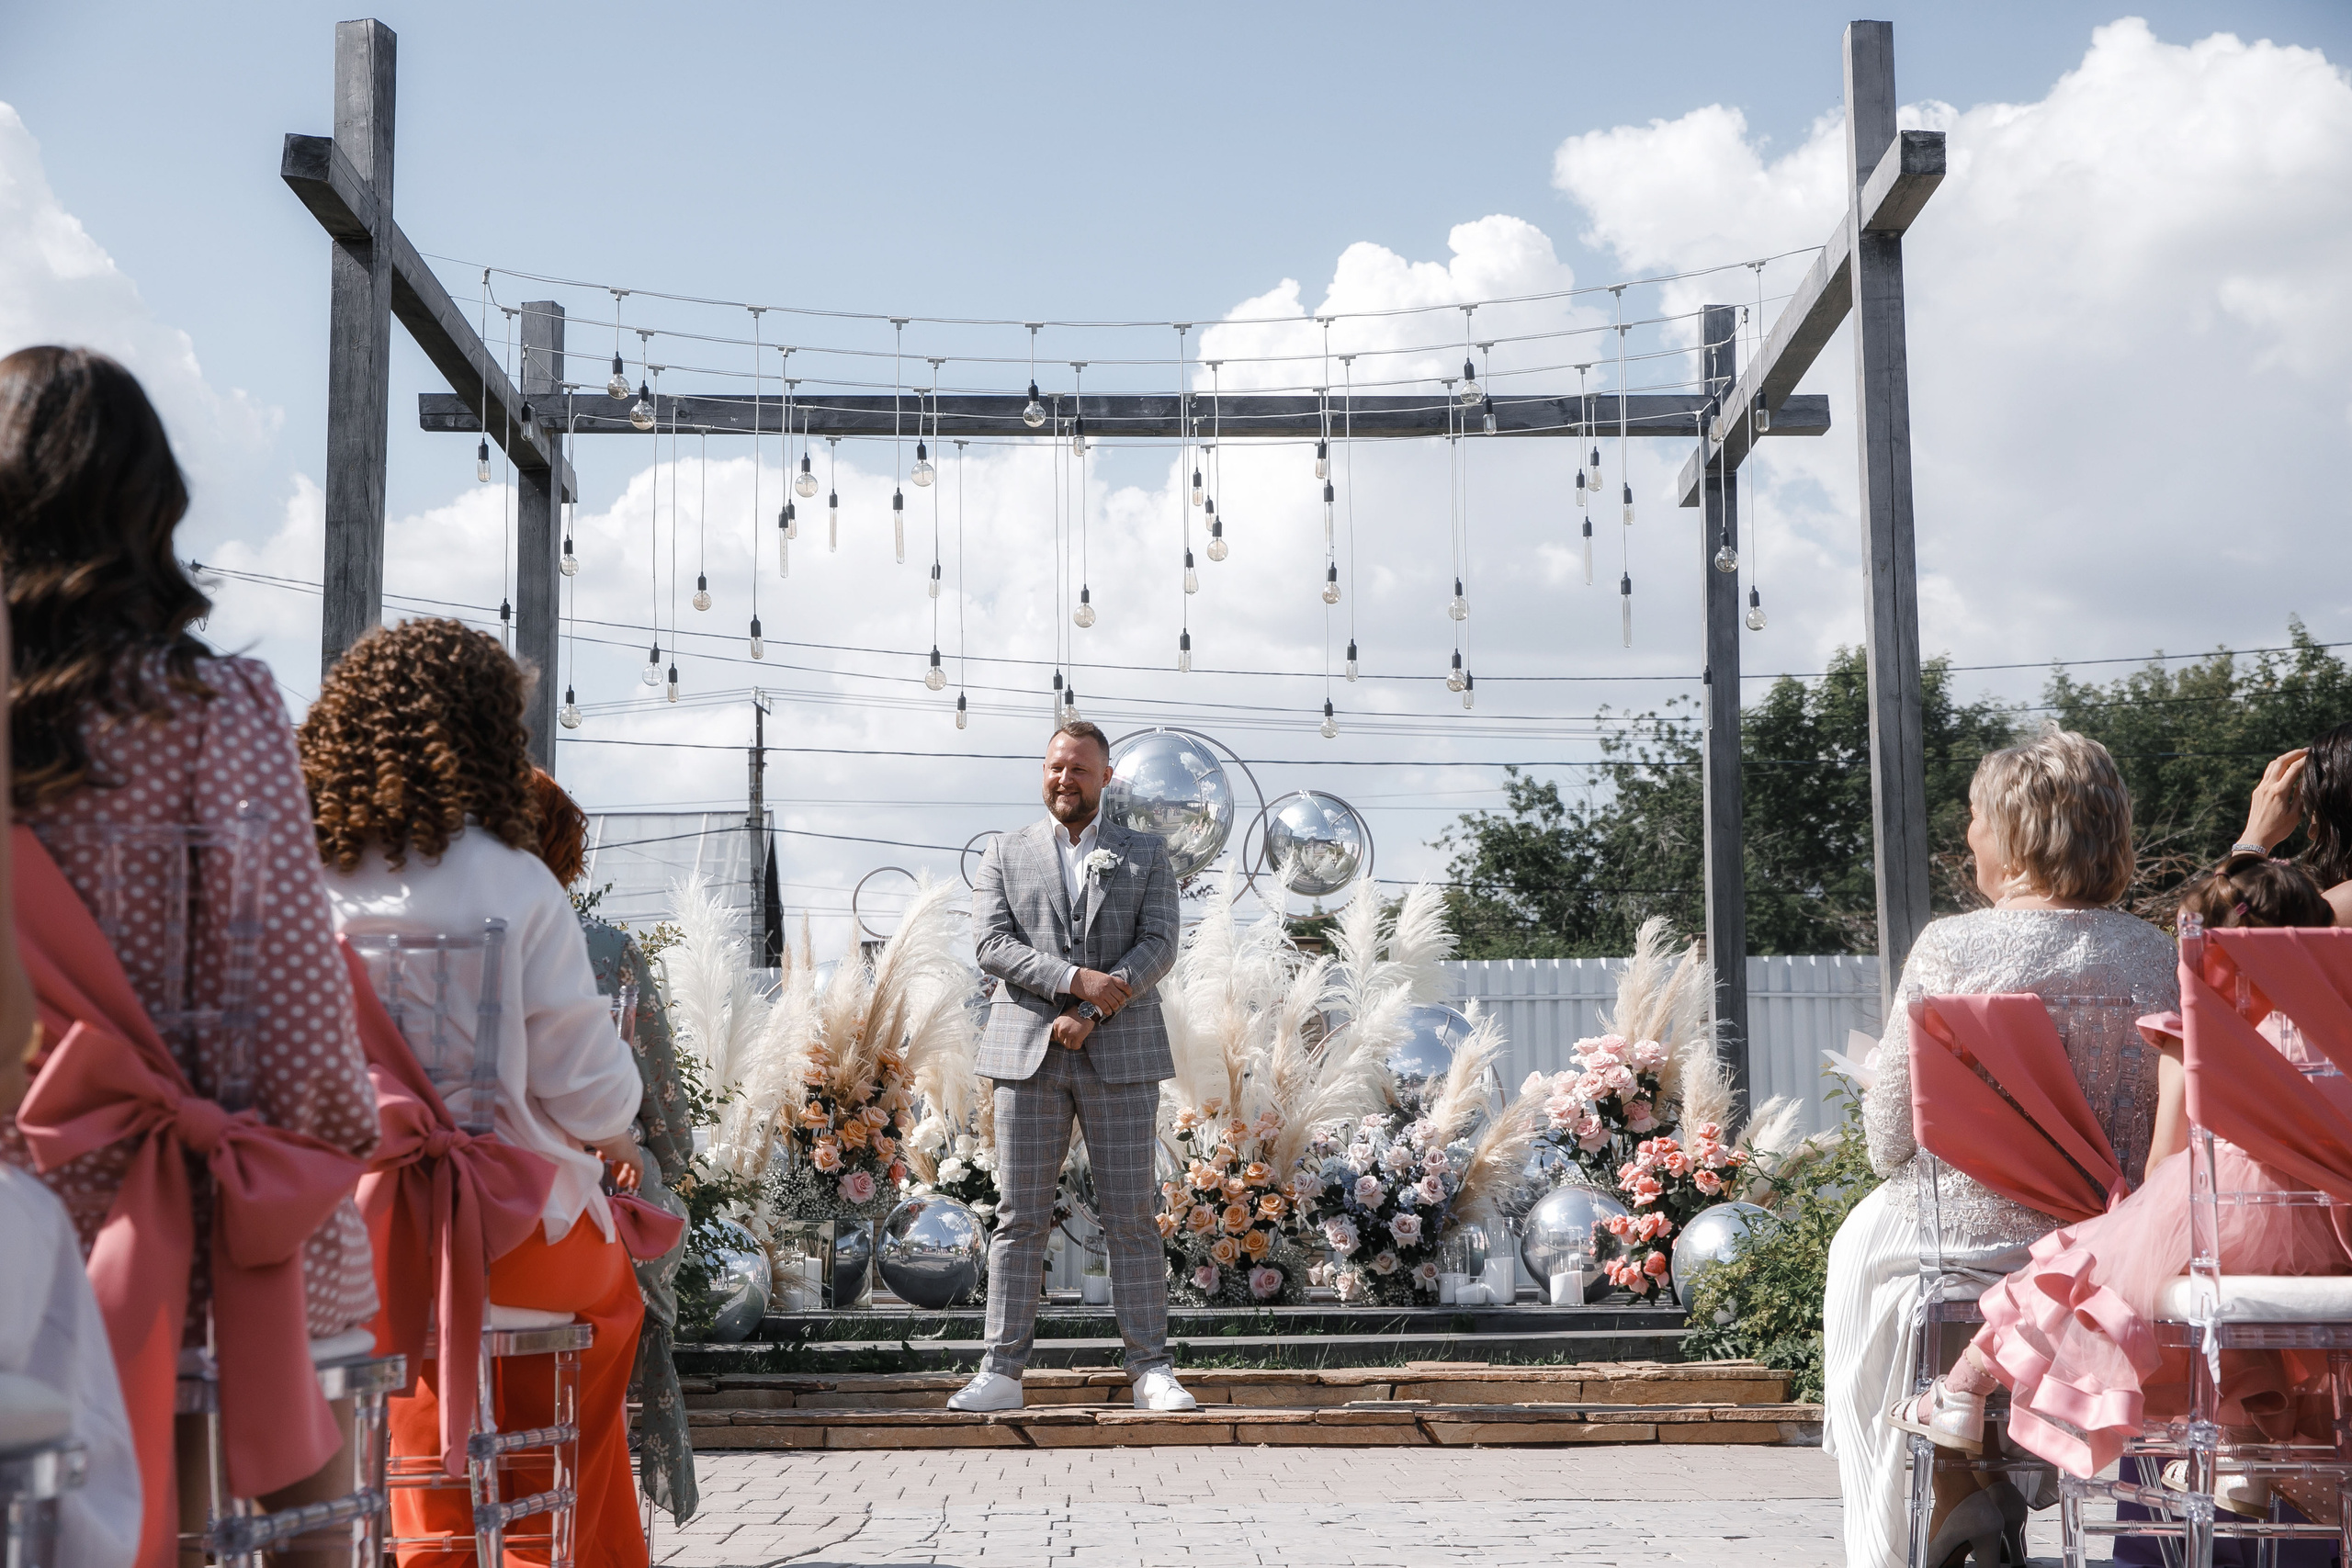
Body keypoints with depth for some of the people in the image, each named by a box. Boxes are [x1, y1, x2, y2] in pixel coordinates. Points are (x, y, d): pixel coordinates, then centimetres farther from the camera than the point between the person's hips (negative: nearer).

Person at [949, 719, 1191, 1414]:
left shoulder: (1146, 856, 10)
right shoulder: (1005, 854, 10)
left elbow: (1159, 947, -3)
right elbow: (992, 944, -3)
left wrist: (1090, 1015, -15)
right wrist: (1076, 978, -17)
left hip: (1119, 1054, 0)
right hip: (1028, 1056, 0)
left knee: (1131, 1218, 0)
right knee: (1019, 1218, 0)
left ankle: (1151, 1370, 4)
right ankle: (1002, 1372, 3)